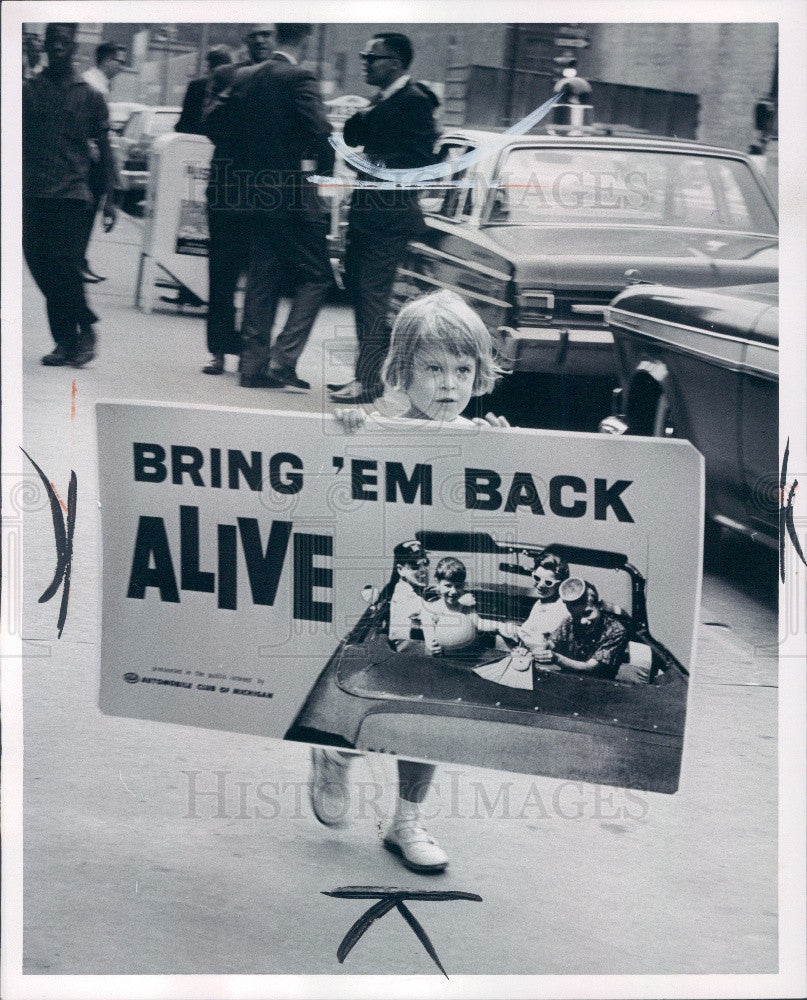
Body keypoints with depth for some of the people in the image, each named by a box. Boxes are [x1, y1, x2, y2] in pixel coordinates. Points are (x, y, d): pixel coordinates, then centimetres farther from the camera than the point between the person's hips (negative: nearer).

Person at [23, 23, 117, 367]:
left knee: (65, 266, -11)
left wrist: (109, 199, 3)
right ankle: (65, 340, 9)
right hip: (33, 194, 2)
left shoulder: (90, 97, 7)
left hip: (71, 195, -2)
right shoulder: (28, 90, 10)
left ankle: (84, 330, 8)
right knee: (41, 268, 0)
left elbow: (104, 151, 9)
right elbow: (17, 142, 11)